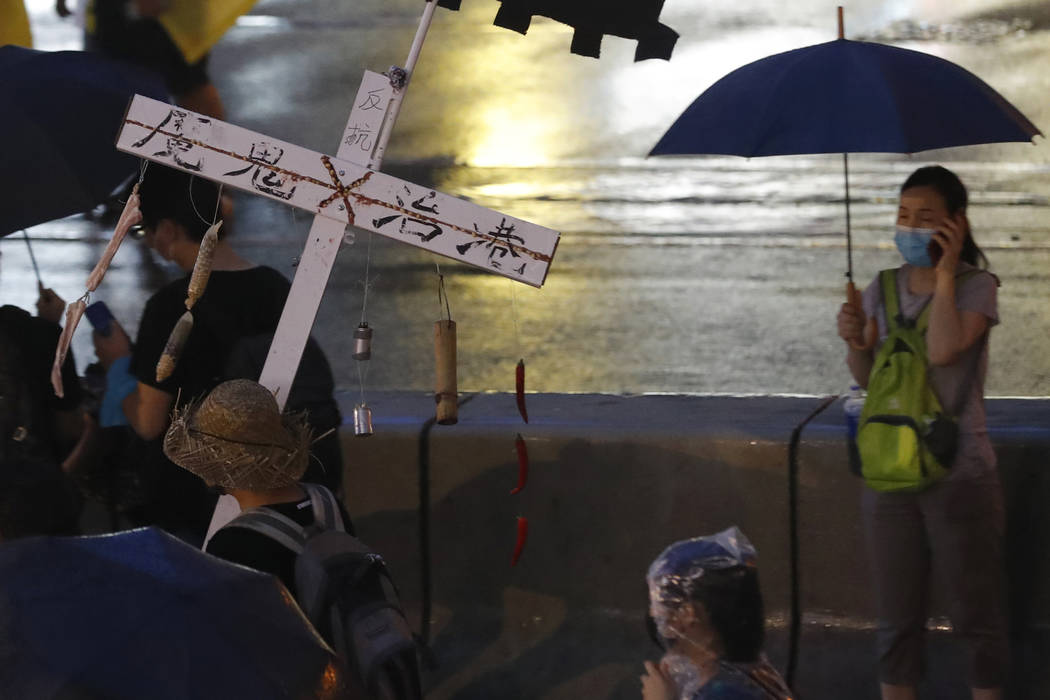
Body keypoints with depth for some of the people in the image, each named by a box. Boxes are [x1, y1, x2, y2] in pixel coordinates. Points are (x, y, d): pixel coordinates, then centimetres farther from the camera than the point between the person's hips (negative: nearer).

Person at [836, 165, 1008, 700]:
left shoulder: (975, 286, -5)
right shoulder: (882, 290, 7)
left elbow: (944, 350, -23)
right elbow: (866, 377, 6)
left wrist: (945, 273, -16)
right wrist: (855, 342, -14)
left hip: (960, 475, -4)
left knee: (975, 616, 3)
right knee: (897, 620, 11)